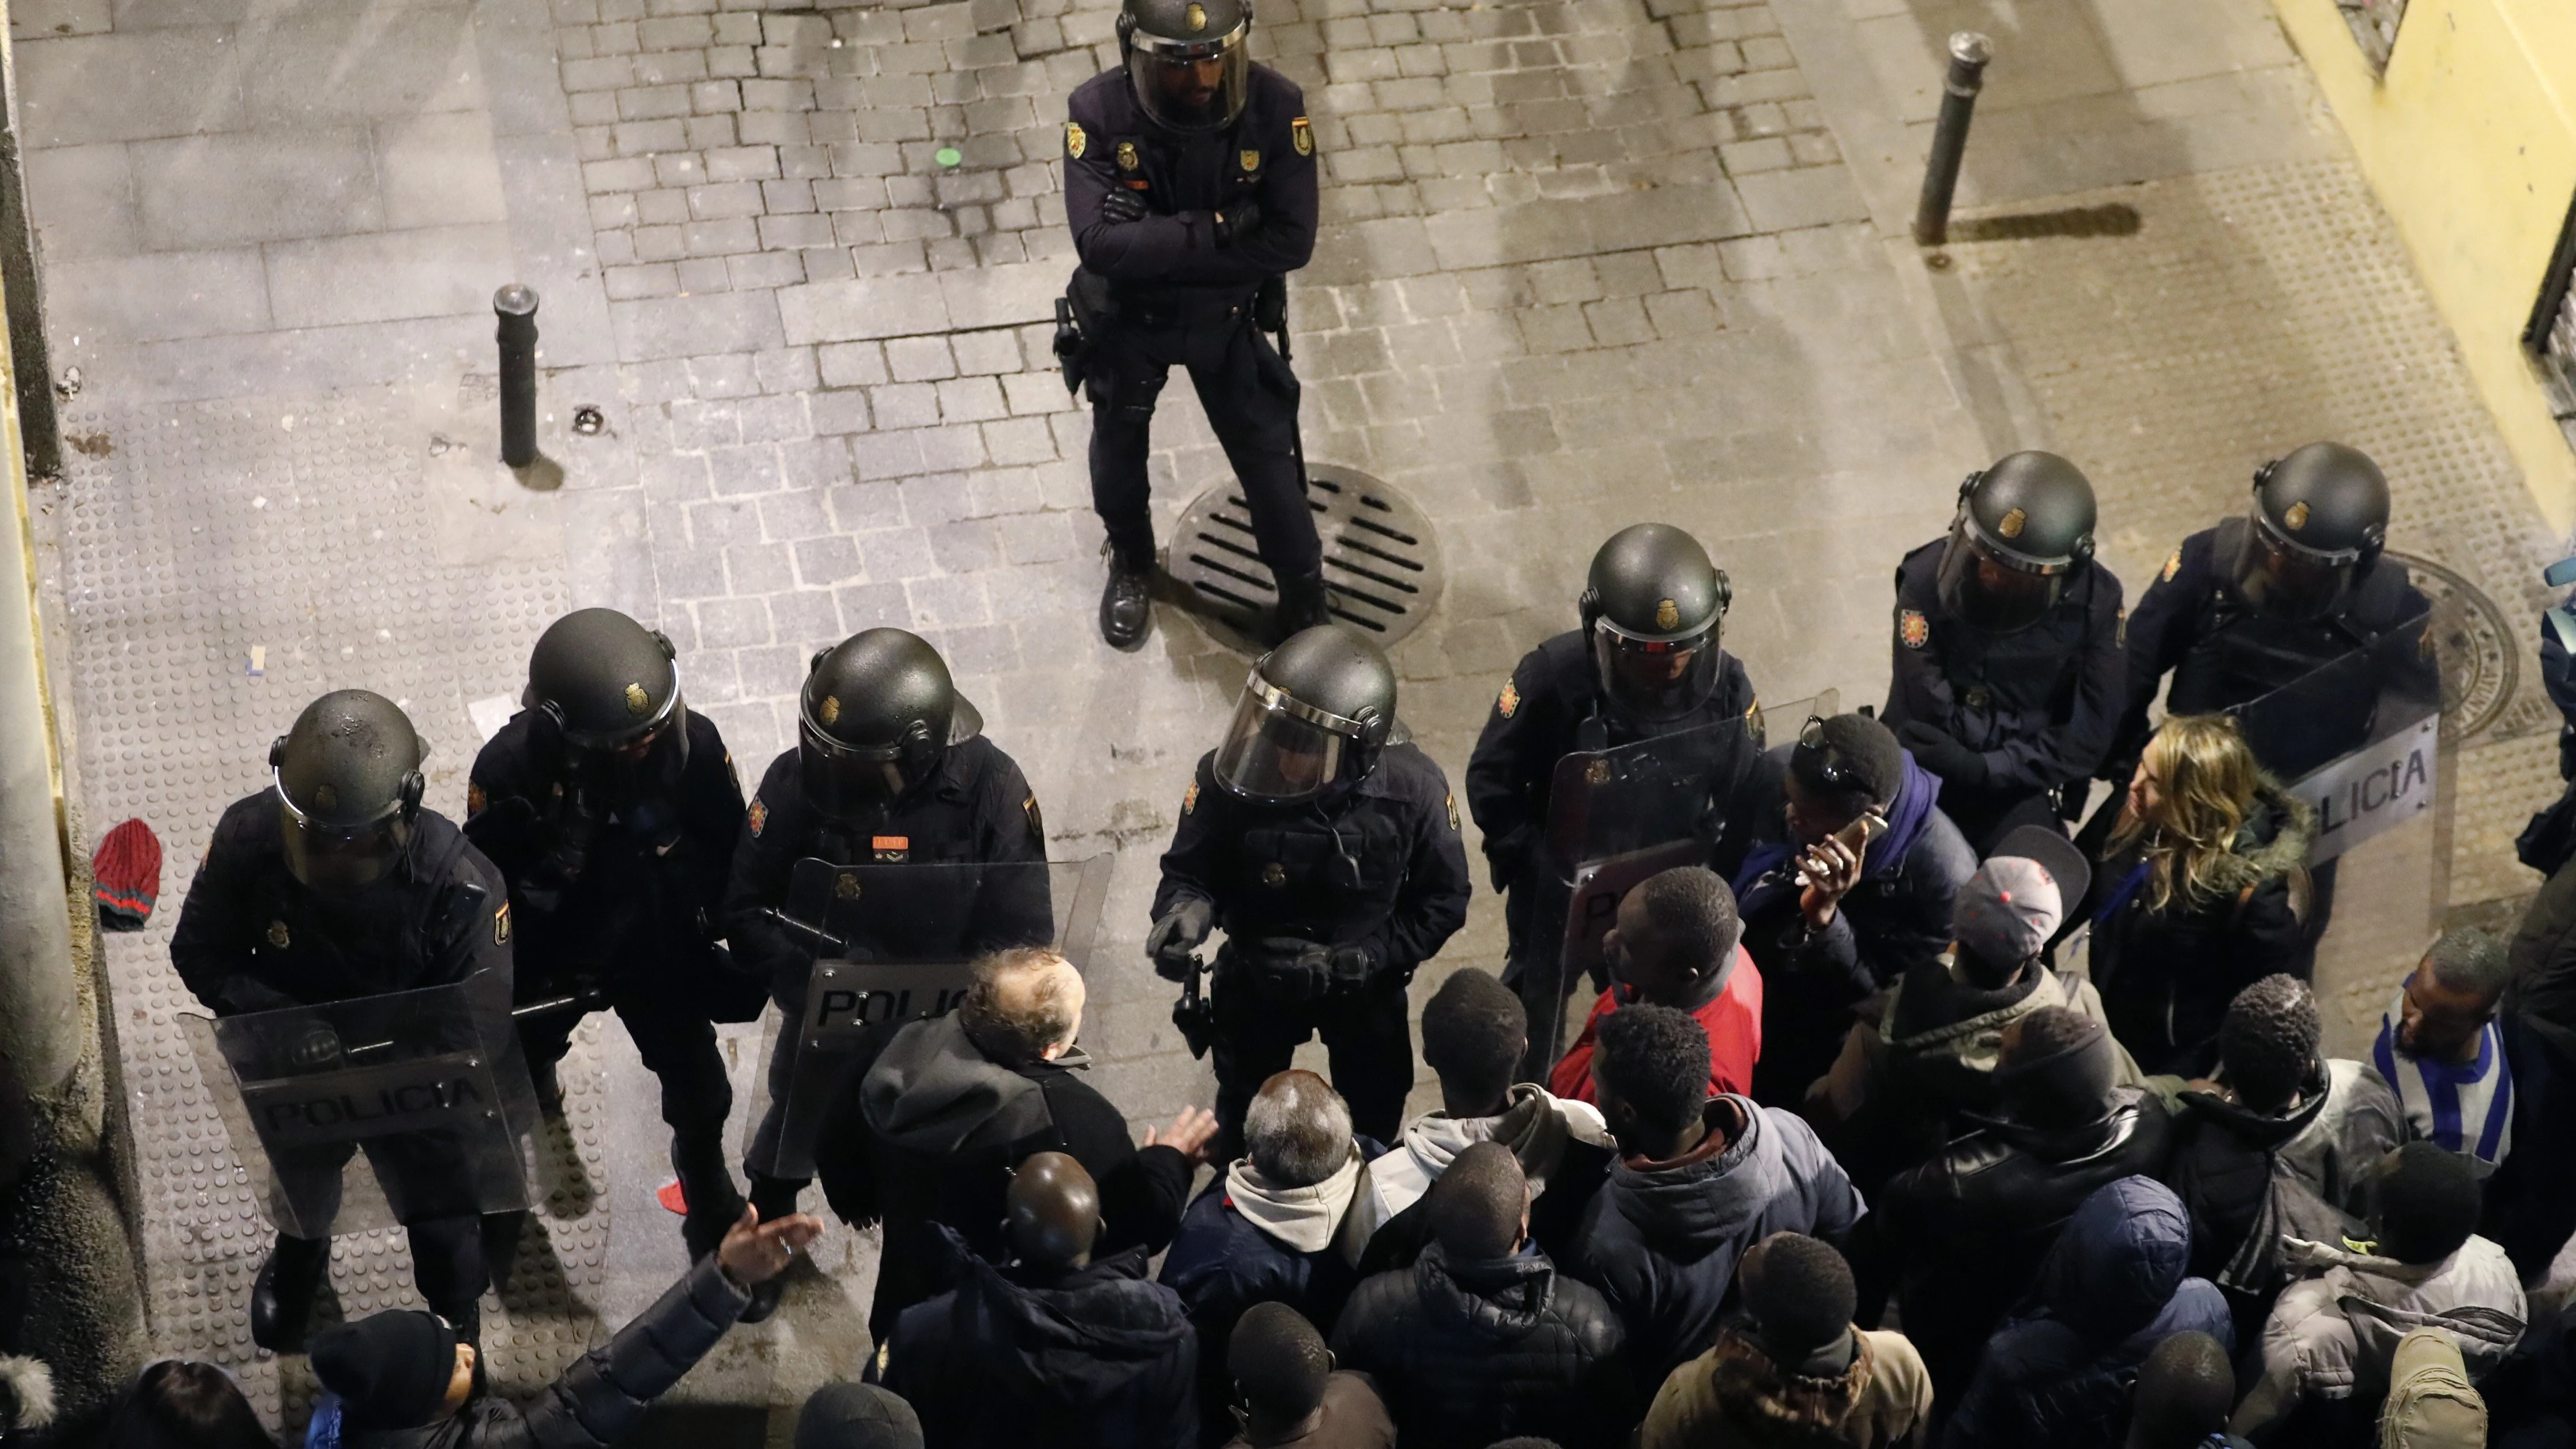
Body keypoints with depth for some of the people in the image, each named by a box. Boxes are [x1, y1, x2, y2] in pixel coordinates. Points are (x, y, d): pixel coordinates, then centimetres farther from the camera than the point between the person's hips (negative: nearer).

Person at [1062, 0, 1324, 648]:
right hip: (1125, 320, 0)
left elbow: (1291, 240, -28)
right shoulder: (1099, 111, -29)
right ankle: (1131, 564, 53)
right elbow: (1099, 242, -36)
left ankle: (1304, 598, 37)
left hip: (1228, 320, 0)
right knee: (1119, 446, 24)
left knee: (1268, 455, 13)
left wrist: (1154, 244, -29)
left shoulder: (1275, 106, -26)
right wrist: (1219, 229, -37)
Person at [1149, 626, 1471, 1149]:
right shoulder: (1232, 779, -34)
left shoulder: (1413, 789, -31)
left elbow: (1443, 903, -18)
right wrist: (1188, 912, -42)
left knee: (1372, 1119, 28)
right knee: (1244, 1121, 28)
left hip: (1366, 987, 0)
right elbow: (1191, 873, -19)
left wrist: (1358, 960, -27)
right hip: (1258, 982, 0)